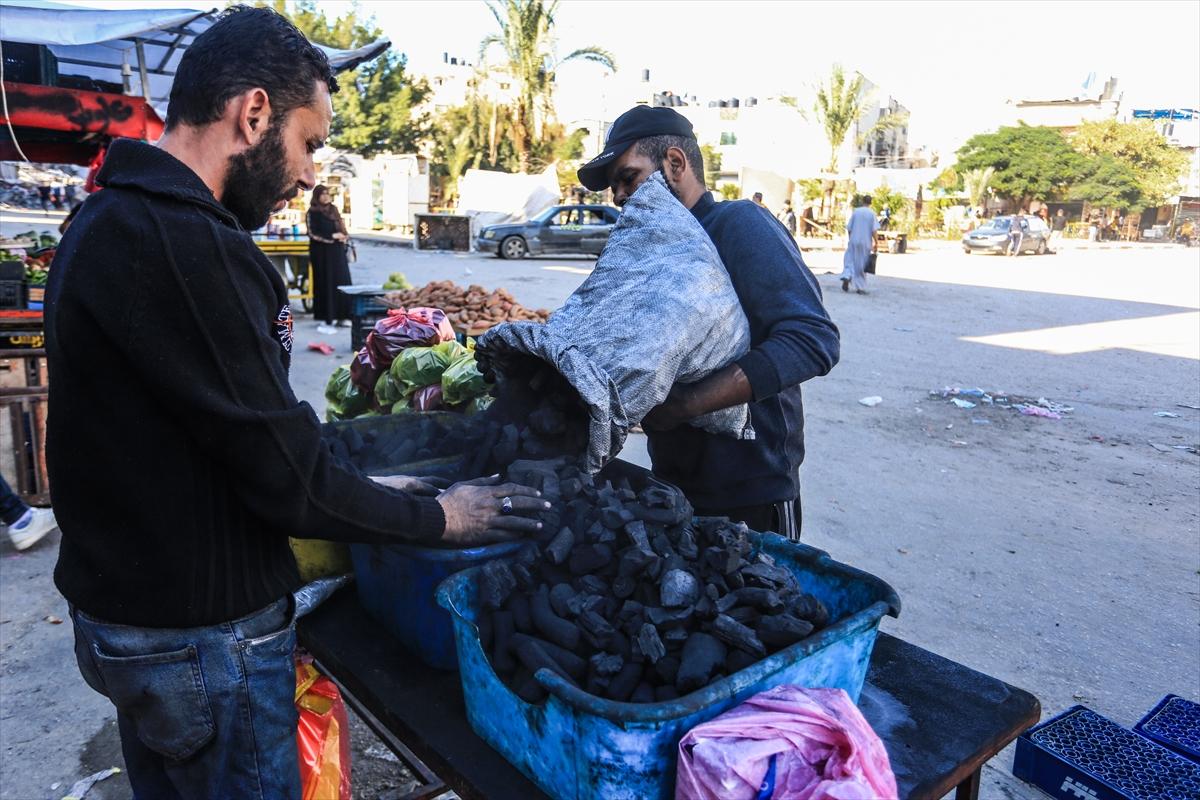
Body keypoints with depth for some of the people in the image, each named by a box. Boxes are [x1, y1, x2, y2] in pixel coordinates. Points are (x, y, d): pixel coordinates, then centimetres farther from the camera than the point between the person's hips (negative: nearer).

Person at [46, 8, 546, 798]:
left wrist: (364, 487, 9)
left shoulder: (111, 220, 6)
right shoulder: (185, 246, -27)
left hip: (118, 606, 9)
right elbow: (285, 474, -24)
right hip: (203, 638, -9)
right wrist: (437, 517, -9)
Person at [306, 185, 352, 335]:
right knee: (326, 285, -5)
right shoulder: (313, 213, -5)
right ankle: (328, 320, -2)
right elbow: (313, 233, -13)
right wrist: (333, 236, -16)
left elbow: (342, 227, 20)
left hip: (338, 252, 7)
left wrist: (343, 236, -2)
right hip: (322, 253, -6)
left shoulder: (333, 210, 14)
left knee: (342, 282, 6)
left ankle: (341, 316, 14)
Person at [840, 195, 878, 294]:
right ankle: (860, 287, 9)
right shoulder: (872, 213, -3)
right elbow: (874, 230, -9)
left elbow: (849, 228, 1)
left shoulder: (855, 211, 1)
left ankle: (847, 277, -16)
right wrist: (876, 243, -4)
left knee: (849, 260, 11)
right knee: (862, 264, 7)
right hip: (866, 243, 0)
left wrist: (849, 240, 14)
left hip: (854, 241, 0)